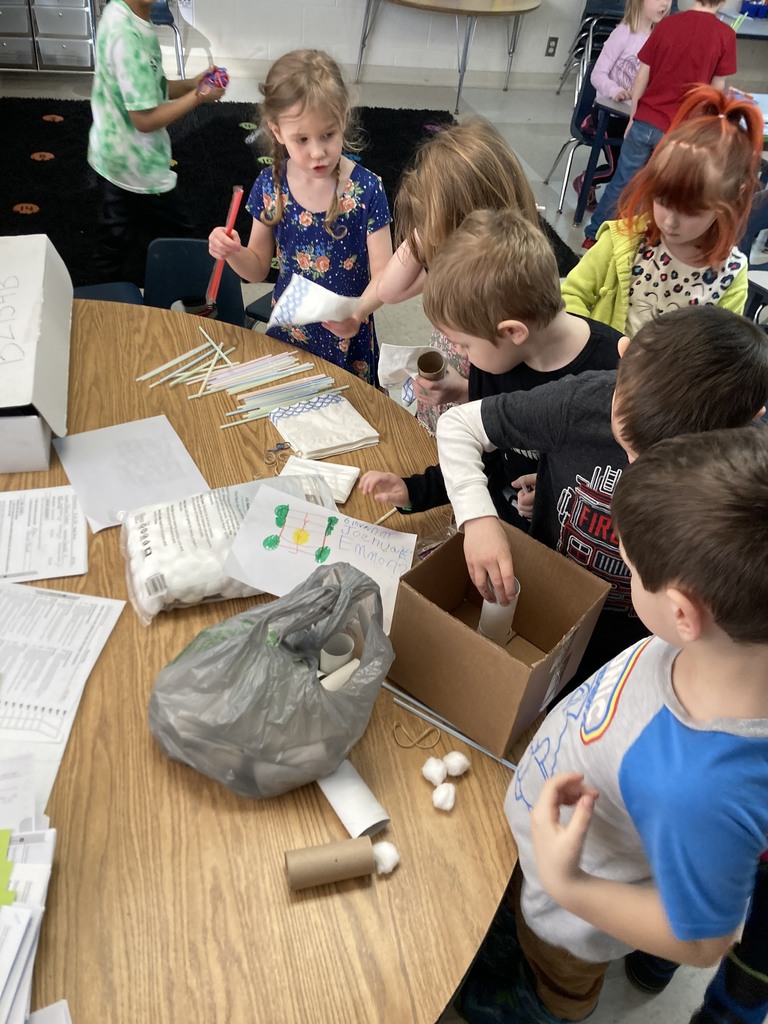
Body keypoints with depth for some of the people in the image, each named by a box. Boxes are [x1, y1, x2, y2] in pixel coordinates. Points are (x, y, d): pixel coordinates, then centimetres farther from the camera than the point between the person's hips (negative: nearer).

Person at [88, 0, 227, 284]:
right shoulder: (127, 34, -26)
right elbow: (145, 118, -25)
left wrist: (191, 84, -2)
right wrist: (198, 97, -16)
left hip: (115, 157, 9)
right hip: (136, 165, -9)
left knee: (114, 244, 19)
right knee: (181, 237, 9)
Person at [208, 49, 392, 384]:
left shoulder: (366, 190, -17)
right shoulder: (270, 186, -8)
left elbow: (382, 275, -17)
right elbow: (259, 268, 3)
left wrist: (358, 312, -37)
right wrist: (233, 252, -19)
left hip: (345, 338, -3)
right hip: (286, 334, 3)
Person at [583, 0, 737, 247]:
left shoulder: (667, 24, 0)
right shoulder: (725, 34, -6)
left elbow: (642, 77, 3)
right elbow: (716, 88, 1)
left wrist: (633, 118, 11)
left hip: (645, 120, 3)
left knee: (621, 182, 14)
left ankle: (593, 234, 23)